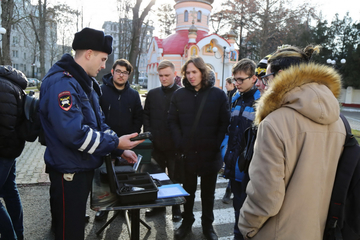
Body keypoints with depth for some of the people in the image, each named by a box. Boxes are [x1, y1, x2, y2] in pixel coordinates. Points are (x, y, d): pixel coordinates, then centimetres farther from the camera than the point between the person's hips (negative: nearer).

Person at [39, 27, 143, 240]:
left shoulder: (85, 83, 11)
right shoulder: (62, 83, -21)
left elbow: (98, 123, 13)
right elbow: (73, 133, -30)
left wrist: (120, 150, 4)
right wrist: (115, 143, -22)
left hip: (85, 168, 9)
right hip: (69, 172, -9)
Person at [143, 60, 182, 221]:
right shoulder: (152, 94, 8)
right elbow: (146, 114, 10)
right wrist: (148, 132, -2)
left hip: (174, 144, -4)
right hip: (156, 143, 5)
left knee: (175, 177, 10)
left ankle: (176, 208, 26)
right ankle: (158, 204, 34)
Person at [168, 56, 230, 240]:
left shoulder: (218, 95, -4)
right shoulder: (179, 95, 1)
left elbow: (225, 123, -5)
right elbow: (172, 121, 2)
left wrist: (217, 145, -12)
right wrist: (179, 144, -8)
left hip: (210, 155, -1)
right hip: (187, 154, 1)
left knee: (208, 193, 16)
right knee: (188, 191, 18)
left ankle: (207, 225, 36)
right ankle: (187, 222, 38)